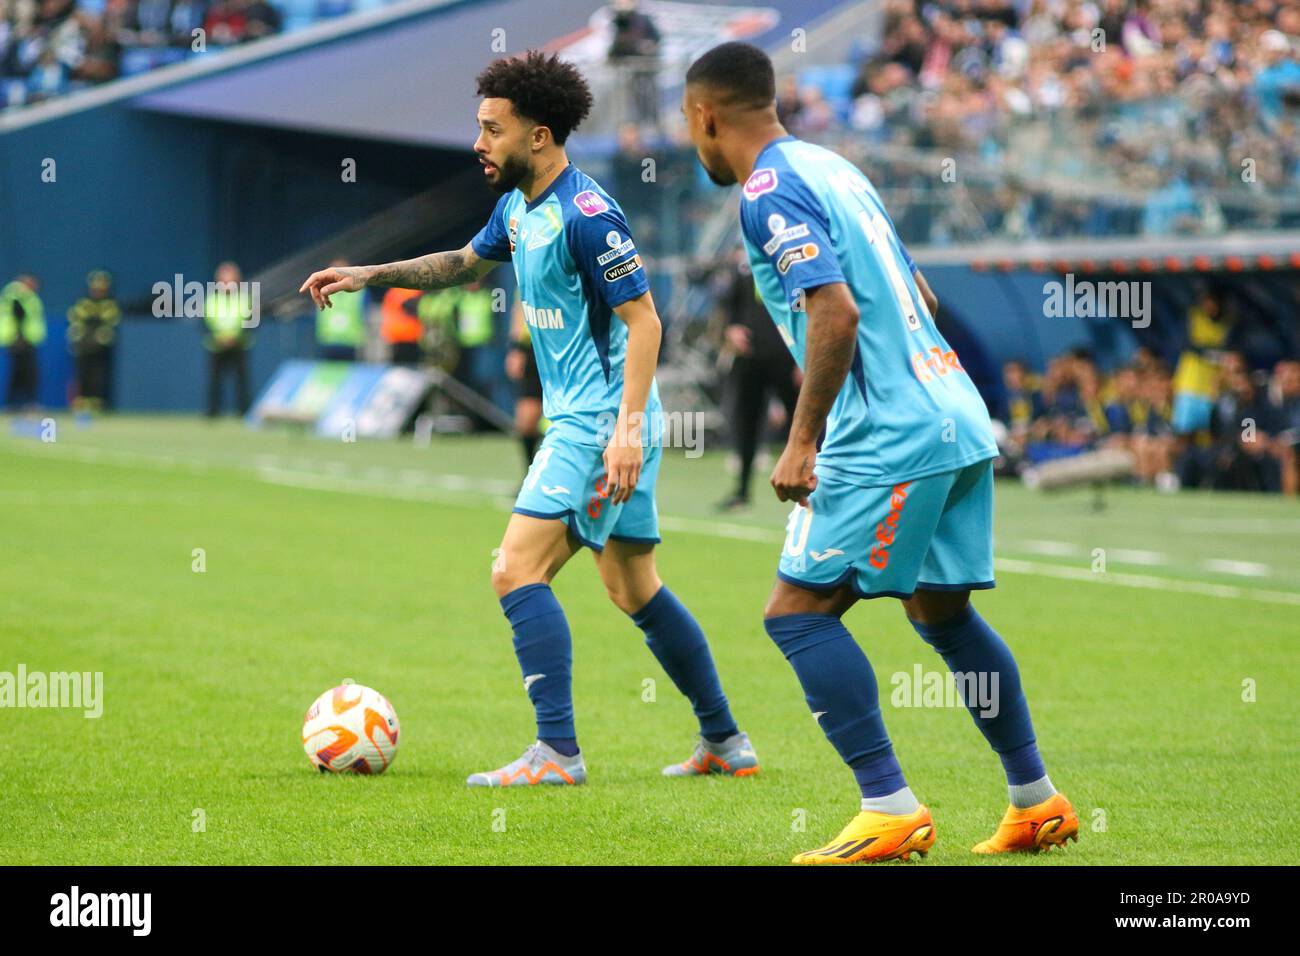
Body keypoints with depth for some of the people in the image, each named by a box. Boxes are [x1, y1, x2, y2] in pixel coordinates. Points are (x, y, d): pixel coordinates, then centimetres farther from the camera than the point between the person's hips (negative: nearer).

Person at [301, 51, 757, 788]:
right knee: (635, 589, 15)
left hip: (599, 419, -10)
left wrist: (626, 429, -28)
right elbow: (466, 264, 30)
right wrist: (370, 276, 24)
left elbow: (644, 320, -21)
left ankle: (557, 753, -15)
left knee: (518, 569, -14)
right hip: (584, 416, 10)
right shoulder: (519, 207, 10)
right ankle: (726, 742, 22)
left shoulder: (586, 215, -18)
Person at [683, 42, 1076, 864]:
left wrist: (801, 442, -18)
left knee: (798, 611, -6)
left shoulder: (770, 190, -9)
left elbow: (836, 312, -21)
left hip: (889, 438, -9)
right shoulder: (829, 167, 19)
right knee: (942, 611, 19)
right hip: (959, 422, 9)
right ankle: (1037, 802, 22)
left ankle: (891, 809, -12)